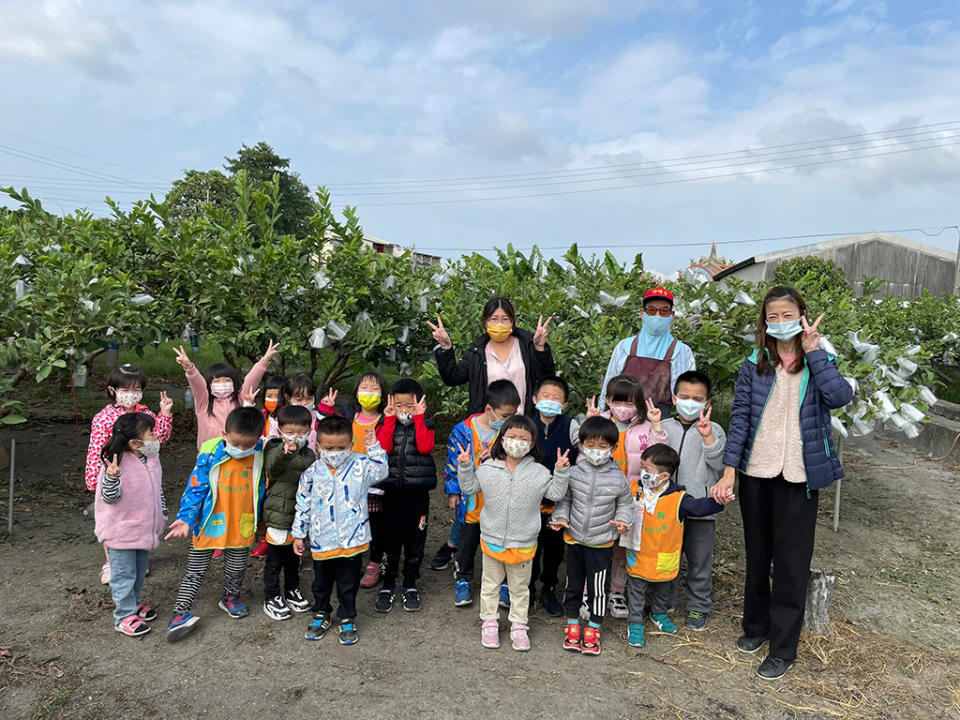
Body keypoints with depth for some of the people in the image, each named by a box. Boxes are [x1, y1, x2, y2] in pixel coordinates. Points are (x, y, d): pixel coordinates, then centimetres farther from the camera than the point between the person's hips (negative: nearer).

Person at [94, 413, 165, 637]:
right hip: (121, 532, -7)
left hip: (145, 529, 7)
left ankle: (134, 602, 40)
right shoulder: (118, 465, -23)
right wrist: (112, 477, -42)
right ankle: (124, 616, 18)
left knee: (139, 571, 21)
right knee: (124, 574, 5)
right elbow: (110, 498, -24)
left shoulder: (152, 459, 1)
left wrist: (160, 513, 20)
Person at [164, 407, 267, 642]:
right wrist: (186, 517, -19)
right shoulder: (211, 454, -18)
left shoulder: (260, 456, -9)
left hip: (242, 527, 3)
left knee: (236, 569, 21)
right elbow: (196, 487, -12)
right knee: (195, 571, 8)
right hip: (210, 525, -2)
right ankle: (180, 613, 19)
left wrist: (258, 517, 16)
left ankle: (231, 597, 45)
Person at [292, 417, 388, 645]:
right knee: (321, 582, 20)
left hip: (352, 540, -1)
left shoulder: (359, 465, -6)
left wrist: (373, 447, -17)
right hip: (321, 541, 1)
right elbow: (303, 505, 4)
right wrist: (298, 535, 8)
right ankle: (321, 615, 42)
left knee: (348, 584, 13)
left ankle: (347, 620, 31)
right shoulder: (312, 473, -5)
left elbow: (381, 471, -10)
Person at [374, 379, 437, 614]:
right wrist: (391, 419, -13)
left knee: (415, 542, 9)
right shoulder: (388, 425, 5)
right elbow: (384, 447, -13)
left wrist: (419, 418, -16)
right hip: (392, 492, 1)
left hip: (418, 493, -1)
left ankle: (410, 584, 25)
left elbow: (425, 447, -18)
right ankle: (388, 585, 24)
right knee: (390, 541, 9)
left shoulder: (424, 425, 2)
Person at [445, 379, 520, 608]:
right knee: (468, 542, 16)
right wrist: (453, 491, 0)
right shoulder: (464, 430, -11)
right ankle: (463, 580, 35)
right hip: (471, 501, -1)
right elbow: (453, 462, -3)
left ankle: (501, 582, 33)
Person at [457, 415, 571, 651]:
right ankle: (490, 621, 34)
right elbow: (469, 487, 5)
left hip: (523, 543, 0)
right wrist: (464, 467, -8)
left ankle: (518, 625, 31)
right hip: (492, 540, 1)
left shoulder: (538, 472, -8)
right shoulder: (488, 468, -6)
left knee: (520, 587, 15)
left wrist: (561, 472, -16)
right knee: (491, 583, 17)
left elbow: (555, 493, -3)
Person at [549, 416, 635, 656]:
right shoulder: (574, 473, -7)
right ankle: (572, 625, 33)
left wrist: (622, 520, -13)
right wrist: (560, 517, -10)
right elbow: (564, 499, 6)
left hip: (602, 543, -1)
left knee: (598, 588, 6)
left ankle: (593, 629, 27)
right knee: (573, 584, 15)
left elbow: (626, 504, 5)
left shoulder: (618, 478, -10)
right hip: (574, 540, 2)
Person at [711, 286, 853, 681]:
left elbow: (841, 396, -21)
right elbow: (739, 419, -3)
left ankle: (783, 647, 16)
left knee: (791, 561, 3)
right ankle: (756, 625, 35)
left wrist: (813, 352, -17)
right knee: (757, 554, 16)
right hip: (755, 474, 2)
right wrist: (728, 473, -9)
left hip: (798, 477, -2)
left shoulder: (819, 363, 1)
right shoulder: (754, 365, 2)